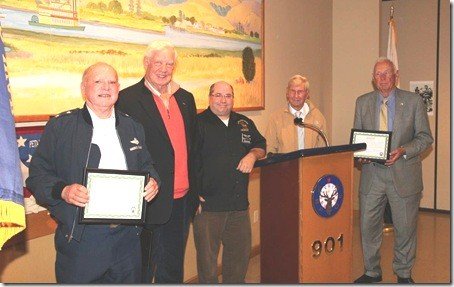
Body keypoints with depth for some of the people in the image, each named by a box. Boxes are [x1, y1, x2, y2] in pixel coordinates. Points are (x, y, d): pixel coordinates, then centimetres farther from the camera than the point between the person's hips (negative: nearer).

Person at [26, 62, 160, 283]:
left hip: (128, 238, 4)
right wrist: (62, 190, -21)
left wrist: (152, 181, -1)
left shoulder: (133, 127, 12)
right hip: (80, 240, -4)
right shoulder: (60, 126, -1)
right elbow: (37, 174, -2)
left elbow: (146, 165, 21)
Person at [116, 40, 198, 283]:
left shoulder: (186, 99, 11)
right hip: (149, 203, -5)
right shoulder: (127, 99, -9)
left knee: (173, 271, 20)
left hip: (182, 201, 6)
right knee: (142, 272, 10)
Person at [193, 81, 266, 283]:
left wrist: (252, 155, 0)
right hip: (207, 204, -5)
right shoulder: (198, 123, -5)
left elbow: (261, 145, 24)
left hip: (239, 204, 6)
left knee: (240, 253, 16)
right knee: (207, 256, 4)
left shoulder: (245, 124, 13)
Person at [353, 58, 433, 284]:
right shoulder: (362, 102, 7)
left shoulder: (413, 101, 0)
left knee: (405, 227, 8)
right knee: (368, 225, 8)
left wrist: (403, 151, -17)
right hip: (371, 174, 2)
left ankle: (403, 274, 27)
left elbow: (425, 137, -1)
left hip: (403, 174, -2)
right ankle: (372, 272, 26)